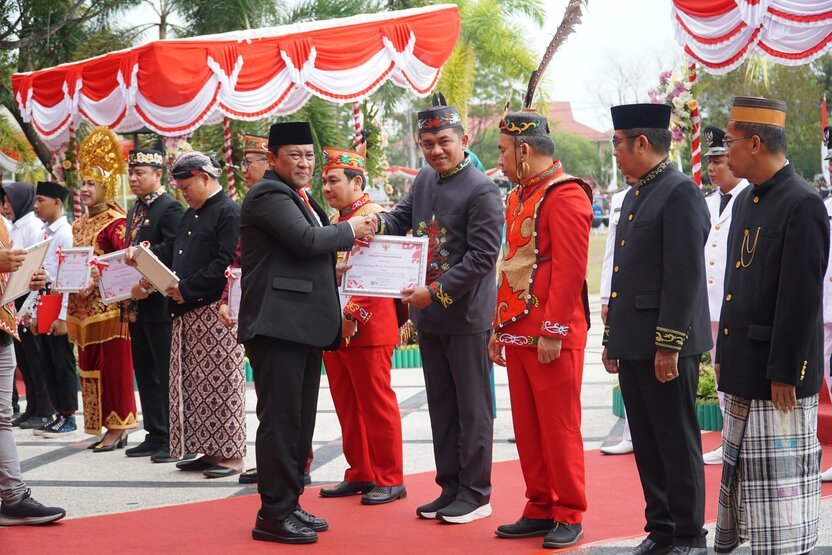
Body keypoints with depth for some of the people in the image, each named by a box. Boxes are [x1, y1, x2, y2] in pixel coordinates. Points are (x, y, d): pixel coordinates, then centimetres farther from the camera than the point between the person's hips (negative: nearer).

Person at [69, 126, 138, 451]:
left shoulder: (115, 221, -9)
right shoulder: (80, 224, 16)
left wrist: (95, 278, -24)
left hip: (108, 306, -8)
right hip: (83, 307, 8)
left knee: (113, 365, -4)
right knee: (90, 366, 9)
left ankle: (117, 428, 2)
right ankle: (103, 429, 15)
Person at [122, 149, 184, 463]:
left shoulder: (170, 208, -10)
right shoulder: (135, 211, 18)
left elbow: (172, 252, -20)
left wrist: (146, 284, -23)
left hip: (160, 305, -9)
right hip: (137, 307, 9)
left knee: (166, 376, -5)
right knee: (146, 375, 13)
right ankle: (155, 436, 20)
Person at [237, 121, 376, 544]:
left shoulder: (300, 198, 21)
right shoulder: (269, 194, -10)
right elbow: (305, 239, -21)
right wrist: (350, 231, -7)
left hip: (305, 325, 10)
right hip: (278, 323, -10)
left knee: (300, 419, 14)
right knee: (280, 420, -7)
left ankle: (289, 504, 23)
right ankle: (273, 514, -1)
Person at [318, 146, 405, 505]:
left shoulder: (373, 217, -10)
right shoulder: (333, 223, 16)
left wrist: (351, 316, -22)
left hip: (366, 329, -8)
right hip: (333, 332, 8)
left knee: (377, 404, -1)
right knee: (347, 407, 12)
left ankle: (390, 480, 6)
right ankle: (360, 475, 20)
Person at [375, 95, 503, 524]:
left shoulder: (482, 190, -14)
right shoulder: (425, 179, 9)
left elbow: (482, 256, -17)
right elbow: (403, 219, 14)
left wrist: (436, 292, -21)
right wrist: (378, 222, -9)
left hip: (467, 316, -7)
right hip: (429, 316, 8)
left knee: (472, 408, 2)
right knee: (441, 406, 14)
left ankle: (476, 493, 11)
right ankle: (450, 488, 24)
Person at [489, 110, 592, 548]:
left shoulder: (566, 196, -12)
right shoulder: (519, 196, 16)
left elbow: (570, 270, -17)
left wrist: (553, 332, -19)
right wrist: (500, 328, 18)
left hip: (552, 337, -9)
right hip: (519, 332, 9)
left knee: (559, 428, -1)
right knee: (527, 429, 11)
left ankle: (569, 516, 8)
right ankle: (539, 509, 20)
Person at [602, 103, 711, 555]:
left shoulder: (681, 193, -12)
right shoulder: (634, 196, 17)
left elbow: (685, 276, -18)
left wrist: (669, 344, -20)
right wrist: (611, 338, 20)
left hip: (667, 346, -9)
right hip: (633, 344, 9)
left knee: (677, 445, 0)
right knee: (647, 446, 13)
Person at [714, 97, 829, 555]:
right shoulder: (746, 201, 13)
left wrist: (784, 374, -19)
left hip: (778, 373, -9)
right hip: (742, 370, 9)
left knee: (780, 479, -3)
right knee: (743, 474, 16)